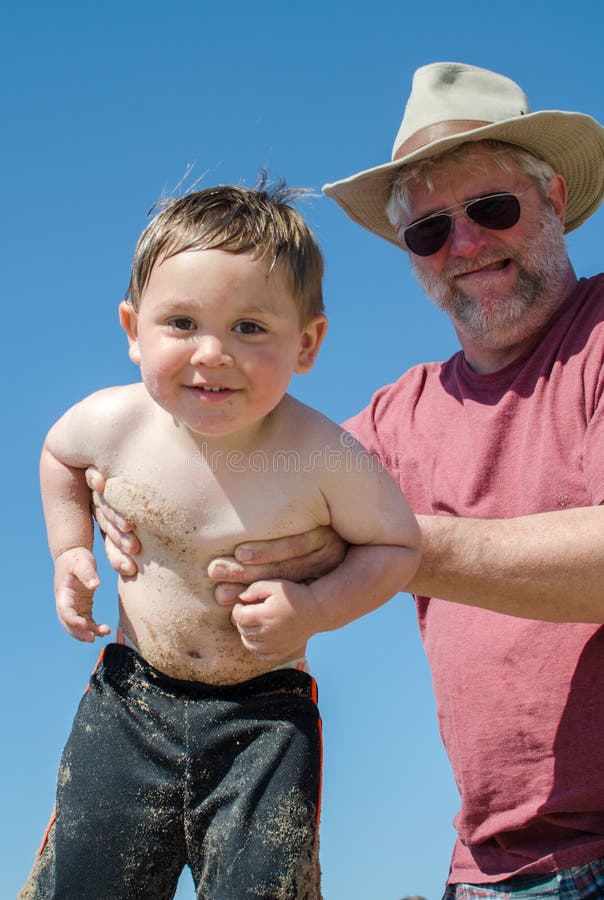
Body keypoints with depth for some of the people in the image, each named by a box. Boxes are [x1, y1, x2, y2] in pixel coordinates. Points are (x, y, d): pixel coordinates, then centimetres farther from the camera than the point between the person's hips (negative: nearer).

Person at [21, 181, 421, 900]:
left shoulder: (323, 458, -20)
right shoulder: (113, 423, -12)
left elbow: (398, 545, -5)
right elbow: (59, 452, 13)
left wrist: (313, 610, -21)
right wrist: (70, 554, 3)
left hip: (265, 716, -2)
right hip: (133, 698, 2)